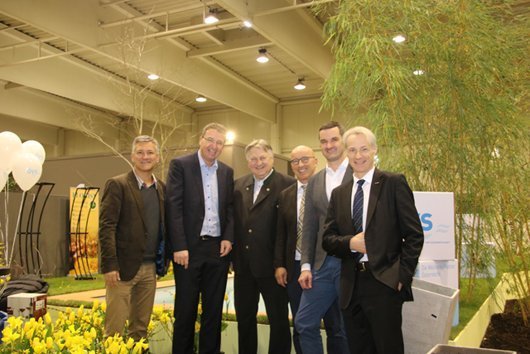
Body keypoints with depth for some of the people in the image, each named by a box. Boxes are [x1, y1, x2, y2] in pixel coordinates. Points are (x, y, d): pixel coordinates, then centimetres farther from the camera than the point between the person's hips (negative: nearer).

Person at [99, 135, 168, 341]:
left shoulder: (162, 188, 12)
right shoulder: (117, 185, -6)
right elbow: (106, 227, -11)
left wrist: (164, 259, 8)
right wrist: (110, 265, -17)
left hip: (150, 268, 6)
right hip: (124, 266, -5)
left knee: (141, 326, 14)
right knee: (115, 327, 1)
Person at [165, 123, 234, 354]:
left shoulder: (227, 172, 11)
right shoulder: (180, 165, -3)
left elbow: (230, 209, 12)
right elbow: (173, 207, -9)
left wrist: (228, 238, -4)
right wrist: (179, 246, -15)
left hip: (218, 248, 4)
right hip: (189, 247, -4)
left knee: (214, 308, 10)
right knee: (185, 308, 5)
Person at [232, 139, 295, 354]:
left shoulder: (288, 185, -10)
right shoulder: (238, 185, 8)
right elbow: (234, 220, 11)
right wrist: (234, 256, 5)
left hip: (272, 265, -5)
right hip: (243, 265, 6)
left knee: (279, 320, 9)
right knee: (244, 318, 18)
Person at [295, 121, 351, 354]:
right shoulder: (314, 182, 13)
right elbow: (309, 227, 11)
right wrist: (306, 265, 4)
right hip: (323, 265, 5)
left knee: (347, 330, 8)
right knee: (304, 323, 4)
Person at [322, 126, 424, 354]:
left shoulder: (393, 183, -1)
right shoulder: (338, 194, 12)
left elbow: (414, 235, -4)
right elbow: (328, 239, 10)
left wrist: (403, 276, -10)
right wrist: (350, 243, -10)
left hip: (384, 283, -4)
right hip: (350, 286, 5)